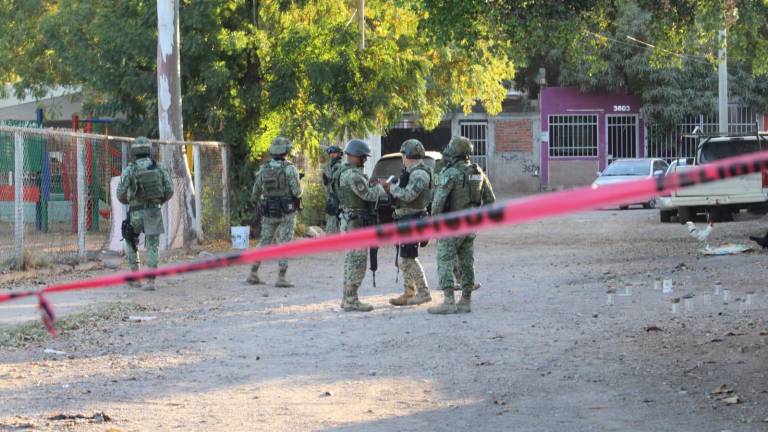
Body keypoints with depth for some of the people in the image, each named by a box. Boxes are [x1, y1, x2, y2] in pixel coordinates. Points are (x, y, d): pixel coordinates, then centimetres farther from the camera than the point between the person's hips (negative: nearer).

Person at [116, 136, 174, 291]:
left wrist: (127, 201, 19)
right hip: (154, 212, 1)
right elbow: (169, 190, 0)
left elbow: (121, 194, -5)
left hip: (136, 213, -1)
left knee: (130, 243, 20)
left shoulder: (129, 170, -5)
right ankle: (151, 281, -5)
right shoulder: (159, 168, 1)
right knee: (152, 246, 6)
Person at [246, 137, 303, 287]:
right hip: (287, 212, -4)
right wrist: (298, 185, 8)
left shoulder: (263, 170, 1)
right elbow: (297, 192, -16)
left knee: (264, 242, 15)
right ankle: (281, 279, -8)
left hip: (269, 213, 4)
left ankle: (253, 275, 12)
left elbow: (255, 195, 6)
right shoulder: (290, 169, -13)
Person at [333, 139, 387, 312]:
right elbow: (369, 195, -20)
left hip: (349, 220, 11)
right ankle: (351, 301, -7)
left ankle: (347, 298, 18)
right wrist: (381, 188, -2)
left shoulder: (343, 172, 14)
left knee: (351, 260, 14)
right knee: (357, 262, -8)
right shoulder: (353, 174, -20)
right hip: (356, 222, -11)